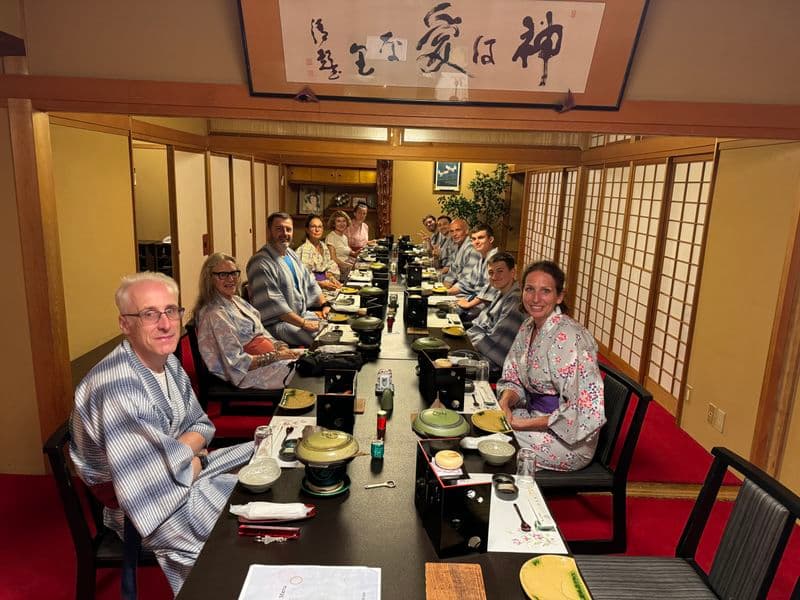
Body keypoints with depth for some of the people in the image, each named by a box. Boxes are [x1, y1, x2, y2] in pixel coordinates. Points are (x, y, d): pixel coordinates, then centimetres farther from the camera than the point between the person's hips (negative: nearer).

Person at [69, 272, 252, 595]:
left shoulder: (169, 364, -2)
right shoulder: (117, 388, -29)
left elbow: (200, 425, 7)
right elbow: (155, 484, -28)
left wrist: (180, 450, -14)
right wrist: (199, 459, -10)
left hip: (182, 472, 8)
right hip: (145, 504, -8)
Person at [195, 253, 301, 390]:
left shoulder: (237, 300, 11)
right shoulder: (215, 315, -17)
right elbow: (237, 362, -20)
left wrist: (282, 347, -4)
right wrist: (277, 356, -21)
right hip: (250, 373, -9)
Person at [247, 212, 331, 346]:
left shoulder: (291, 254, 12)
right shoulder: (261, 263, -18)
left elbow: (309, 282, 19)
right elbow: (273, 304, -23)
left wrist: (324, 304, 4)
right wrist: (303, 323, -24)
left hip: (302, 314, 9)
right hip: (276, 323, -9)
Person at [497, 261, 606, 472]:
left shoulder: (568, 338, -24)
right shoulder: (528, 327, 1)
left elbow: (587, 412, -27)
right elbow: (513, 380, 9)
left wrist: (524, 424, -23)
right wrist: (505, 404, -13)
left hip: (569, 441, -7)